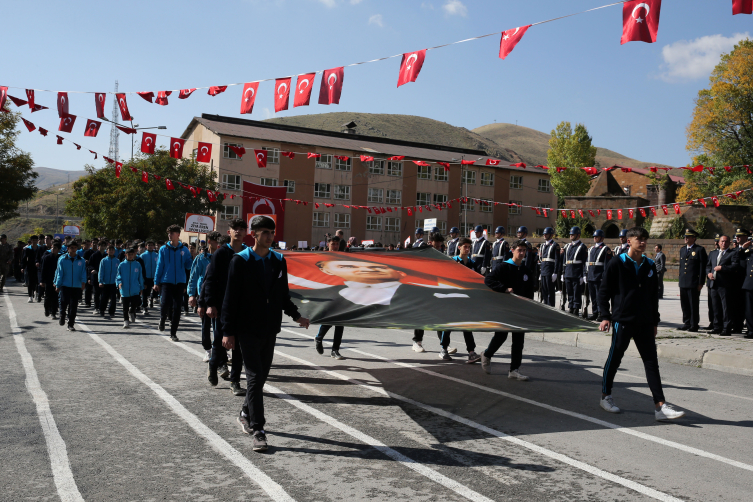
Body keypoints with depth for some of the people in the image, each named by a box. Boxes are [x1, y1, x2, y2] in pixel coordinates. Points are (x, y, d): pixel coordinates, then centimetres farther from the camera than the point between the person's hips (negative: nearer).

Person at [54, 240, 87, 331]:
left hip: (77, 287, 1)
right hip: (65, 286, -1)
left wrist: (83, 282, -15)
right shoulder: (62, 260, 4)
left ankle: (70, 325, 11)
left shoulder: (81, 261, 6)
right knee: (64, 303, -6)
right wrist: (57, 285, -1)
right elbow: (59, 273, 4)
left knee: (73, 306, 2)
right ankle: (62, 317, 26)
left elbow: (83, 273, 2)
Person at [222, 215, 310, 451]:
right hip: (248, 329, -5)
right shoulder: (240, 261, -7)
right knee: (254, 377, -6)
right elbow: (231, 297, -8)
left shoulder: (279, 261, 7)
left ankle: (246, 414, 35)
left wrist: (295, 315, 6)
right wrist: (229, 331, -10)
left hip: (270, 328, 5)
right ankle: (257, 429, -1)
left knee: (262, 375, 14)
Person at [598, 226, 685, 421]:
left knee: (652, 362, 2)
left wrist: (655, 321, 15)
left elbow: (654, 295, 16)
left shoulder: (650, 265, 10)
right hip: (622, 320, -5)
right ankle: (606, 396, 23)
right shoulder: (617, 263, -5)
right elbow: (604, 290, -4)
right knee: (614, 358, 6)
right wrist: (605, 316, -9)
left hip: (645, 323, 5)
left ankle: (660, 406, 2)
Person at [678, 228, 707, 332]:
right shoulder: (682, 249, 16)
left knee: (694, 305, -1)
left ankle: (694, 325, 6)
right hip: (683, 283, 6)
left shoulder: (700, 250, -4)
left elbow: (703, 267, -7)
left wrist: (701, 283, -11)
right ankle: (687, 323, 21)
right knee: (684, 304, 11)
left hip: (694, 283, -6)